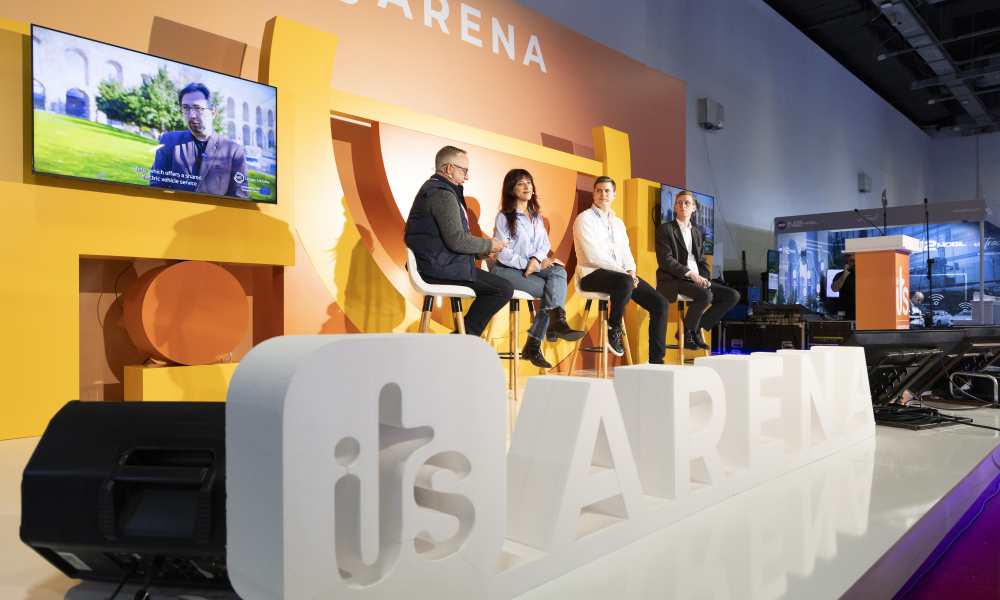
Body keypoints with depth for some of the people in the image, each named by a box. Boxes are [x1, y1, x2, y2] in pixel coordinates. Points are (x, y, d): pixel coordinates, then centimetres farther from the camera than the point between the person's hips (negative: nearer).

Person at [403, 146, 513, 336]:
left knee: (495, 283, 22)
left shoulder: (433, 189, 20)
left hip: (436, 265, 11)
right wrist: (489, 244, -7)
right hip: (441, 269, -11)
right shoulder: (443, 194, -15)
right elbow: (456, 240, -23)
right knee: (504, 289, -13)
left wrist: (478, 252, 11)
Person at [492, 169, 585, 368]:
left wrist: (536, 259, -13)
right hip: (508, 271, -5)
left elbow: (545, 244, 12)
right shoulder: (504, 217, 0)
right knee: (552, 289, -28)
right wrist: (538, 264, -14)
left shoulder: (536, 217, 21)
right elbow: (503, 254, -8)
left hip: (534, 268, 5)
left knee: (558, 272, -27)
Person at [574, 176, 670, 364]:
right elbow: (593, 254, -13)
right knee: (625, 282, -41)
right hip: (593, 274, -7)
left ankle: (656, 361, -2)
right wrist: (620, 271, -18)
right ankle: (614, 329, -16)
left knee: (660, 304, -7)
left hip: (621, 274, 7)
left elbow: (625, 250, 15)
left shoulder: (618, 223, 23)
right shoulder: (585, 218, -1)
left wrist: (630, 270, -6)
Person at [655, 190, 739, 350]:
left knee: (733, 296, -7)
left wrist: (704, 278, -4)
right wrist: (690, 273, -20)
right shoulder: (665, 229, 1)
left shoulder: (697, 233, 22)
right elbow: (665, 260, -11)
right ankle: (687, 332, -10)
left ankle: (697, 328, -3)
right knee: (705, 295, -33)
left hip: (696, 280, 7)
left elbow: (703, 262, 18)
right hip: (674, 280, -7)